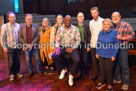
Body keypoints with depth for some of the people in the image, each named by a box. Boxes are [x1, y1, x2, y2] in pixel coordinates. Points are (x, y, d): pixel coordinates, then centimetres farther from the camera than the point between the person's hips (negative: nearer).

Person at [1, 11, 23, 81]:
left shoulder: (18, 26, 2)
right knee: (11, 62, 5)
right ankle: (11, 74, 23)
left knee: (17, 61, 11)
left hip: (18, 46, 2)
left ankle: (17, 73, 28)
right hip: (10, 47, -2)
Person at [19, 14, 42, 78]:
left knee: (37, 59, 7)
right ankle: (31, 72, 26)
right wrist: (26, 44, -9)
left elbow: (37, 36, -3)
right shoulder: (22, 27, 1)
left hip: (34, 46, -1)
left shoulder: (35, 26, 0)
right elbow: (20, 37, 2)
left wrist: (32, 43, -13)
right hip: (26, 47, 1)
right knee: (28, 61, 9)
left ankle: (39, 71, 24)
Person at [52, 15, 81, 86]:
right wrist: (57, 47, -14)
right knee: (54, 56, -24)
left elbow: (78, 40, -3)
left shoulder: (75, 29, -2)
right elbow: (57, 40, 5)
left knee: (77, 60, -28)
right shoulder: (60, 29, 4)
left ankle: (71, 75, 2)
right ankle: (63, 69, 5)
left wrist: (72, 48, -15)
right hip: (62, 47, 2)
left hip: (72, 48, -2)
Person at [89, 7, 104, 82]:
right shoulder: (91, 22, 9)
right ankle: (95, 74, 25)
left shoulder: (103, 21, -6)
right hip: (93, 45, 4)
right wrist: (91, 42, 10)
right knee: (94, 61, 10)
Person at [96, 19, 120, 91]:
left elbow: (117, 45, -9)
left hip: (109, 56, -4)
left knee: (109, 70, 7)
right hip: (101, 55, 4)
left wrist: (114, 55, -12)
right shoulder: (101, 33, 5)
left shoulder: (114, 32, -10)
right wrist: (97, 53, 9)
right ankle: (102, 82, 33)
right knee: (102, 69, 15)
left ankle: (109, 85, 25)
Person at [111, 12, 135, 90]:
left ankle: (126, 83, 18)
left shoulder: (126, 25, -7)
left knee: (124, 65, 3)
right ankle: (117, 79, 34)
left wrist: (122, 38, -17)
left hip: (123, 48, -4)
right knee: (116, 64, 16)